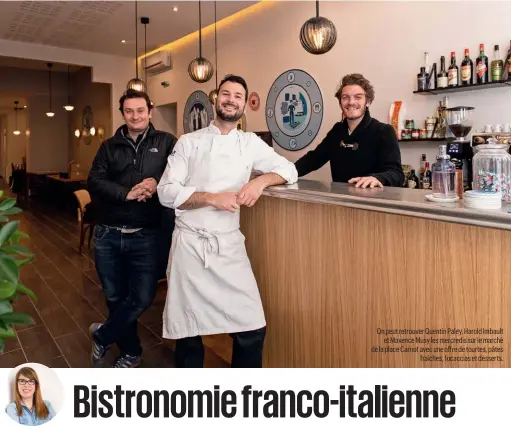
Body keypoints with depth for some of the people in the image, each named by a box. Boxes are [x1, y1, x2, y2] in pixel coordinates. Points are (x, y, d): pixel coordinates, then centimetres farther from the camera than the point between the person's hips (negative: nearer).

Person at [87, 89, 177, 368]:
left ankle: (102, 336, 29)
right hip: (108, 235, 3)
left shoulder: (166, 142, 3)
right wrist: (127, 193, -18)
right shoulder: (109, 146, 9)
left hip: (145, 236, -2)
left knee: (143, 297, 0)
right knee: (115, 297, 12)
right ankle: (131, 352, 34)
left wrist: (158, 182, -22)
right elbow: (94, 182, -3)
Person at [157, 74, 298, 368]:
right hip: (190, 244, -1)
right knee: (188, 331, 9)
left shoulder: (251, 143, 9)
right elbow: (167, 192, -4)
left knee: (253, 328, -2)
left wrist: (260, 181, -11)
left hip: (229, 245, 1)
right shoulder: (189, 142, 3)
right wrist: (212, 198, -17)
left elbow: (289, 170, 9)